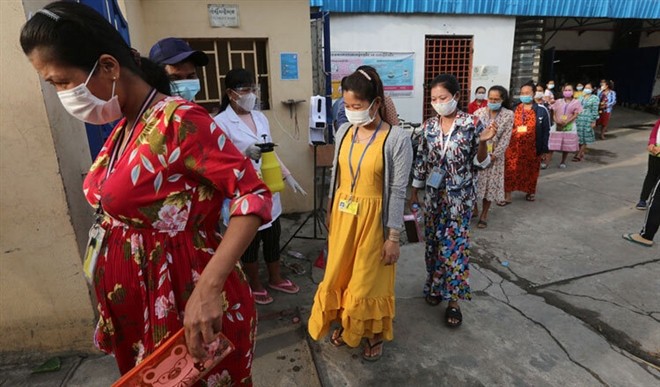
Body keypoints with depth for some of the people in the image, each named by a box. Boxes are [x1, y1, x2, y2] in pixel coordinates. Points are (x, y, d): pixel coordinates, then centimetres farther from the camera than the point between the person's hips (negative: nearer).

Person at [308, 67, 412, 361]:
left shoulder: (397, 139, -16)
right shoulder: (344, 131, 0)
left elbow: (398, 191, -14)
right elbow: (335, 176, 8)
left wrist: (394, 237, -12)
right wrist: (330, 214, 13)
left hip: (372, 218, -5)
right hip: (342, 215, 5)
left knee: (369, 279, 11)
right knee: (340, 273, 18)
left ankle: (375, 334, 37)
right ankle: (345, 324, 44)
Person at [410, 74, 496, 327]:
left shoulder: (472, 123, -9)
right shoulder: (429, 126, 2)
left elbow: (480, 163, -5)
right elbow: (421, 160, 8)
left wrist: (483, 143, -25)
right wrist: (414, 191, 9)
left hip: (460, 195, -3)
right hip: (434, 193, 4)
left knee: (454, 245, -3)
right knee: (433, 241, 12)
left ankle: (453, 300, 12)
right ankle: (435, 286, 32)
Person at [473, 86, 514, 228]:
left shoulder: (508, 115, -3)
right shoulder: (479, 112, 0)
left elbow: (505, 138, -6)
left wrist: (493, 155, -13)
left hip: (495, 156, 0)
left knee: (490, 184, 7)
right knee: (474, 182, 5)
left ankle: (484, 214, 21)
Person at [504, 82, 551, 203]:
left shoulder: (541, 110, -1)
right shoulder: (513, 109, 5)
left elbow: (546, 131, 0)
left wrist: (544, 148, -3)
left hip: (532, 147, -1)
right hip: (514, 146, 1)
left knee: (531, 170, 13)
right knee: (510, 170, -4)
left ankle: (531, 192, 33)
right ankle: (507, 195, 3)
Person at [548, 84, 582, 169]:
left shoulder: (576, 102, 2)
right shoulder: (558, 101, 8)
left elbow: (575, 115, -5)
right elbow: (554, 113, 5)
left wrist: (566, 122, -19)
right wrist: (556, 121, -14)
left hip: (569, 126, -1)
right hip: (557, 126, 1)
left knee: (567, 146, 5)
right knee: (552, 145, -5)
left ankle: (563, 162, 18)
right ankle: (546, 162, -6)